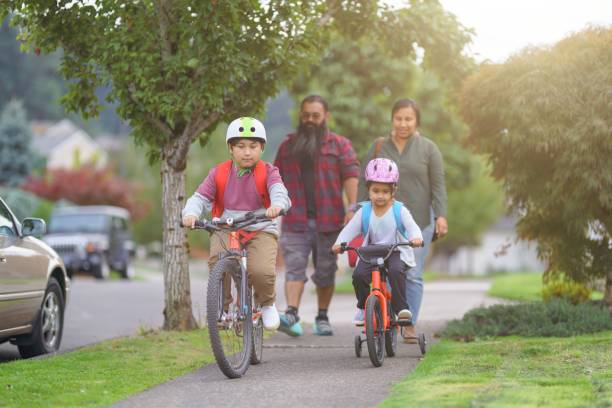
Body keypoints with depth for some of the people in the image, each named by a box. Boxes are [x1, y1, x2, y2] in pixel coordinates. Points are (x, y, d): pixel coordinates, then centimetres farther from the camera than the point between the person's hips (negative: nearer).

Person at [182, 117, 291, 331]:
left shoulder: (268, 172, 1)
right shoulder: (219, 173, 6)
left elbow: (278, 191, -18)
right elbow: (200, 197, 0)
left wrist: (277, 205, -43)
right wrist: (190, 213, -23)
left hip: (260, 230, -2)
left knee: (262, 272, -26)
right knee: (217, 262, -29)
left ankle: (267, 304, 10)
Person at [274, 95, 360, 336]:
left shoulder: (340, 145, 6)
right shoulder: (288, 145, 14)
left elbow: (351, 175, -3)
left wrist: (352, 207, -15)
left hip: (327, 221, -1)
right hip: (295, 221, 1)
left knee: (326, 271, 6)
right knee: (294, 267, -10)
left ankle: (322, 318, 16)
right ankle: (291, 315, -19)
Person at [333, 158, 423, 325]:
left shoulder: (399, 210, -2)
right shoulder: (364, 211, 3)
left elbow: (412, 226, -12)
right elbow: (350, 229, 0)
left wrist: (416, 238, -36)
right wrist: (340, 243, -19)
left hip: (396, 252, -2)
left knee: (396, 271, -34)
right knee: (358, 274, -23)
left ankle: (401, 308, -22)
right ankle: (363, 308, 1)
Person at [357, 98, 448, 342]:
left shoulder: (428, 149, 6)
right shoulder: (379, 147, 9)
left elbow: (438, 185, 3)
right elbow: (364, 183, 12)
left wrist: (441, 216, -7)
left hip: (418, 221, -1)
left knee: (413, 274, -2)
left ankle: (410, 325, 4)